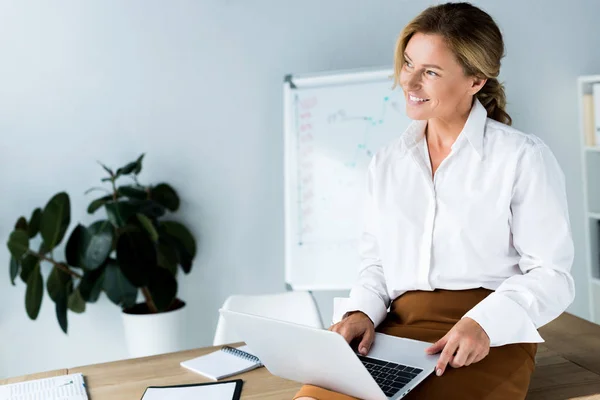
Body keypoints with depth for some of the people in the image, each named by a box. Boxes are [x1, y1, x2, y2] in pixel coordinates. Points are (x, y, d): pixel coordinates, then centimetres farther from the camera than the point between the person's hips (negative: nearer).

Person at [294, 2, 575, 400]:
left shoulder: (524, 158, 0)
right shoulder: (386, 163, 15)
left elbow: (550, 273, -2)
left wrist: (485, 323, -18)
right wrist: (362, 311, -3)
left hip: (491, 338, -2)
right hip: (396, 330, 3)